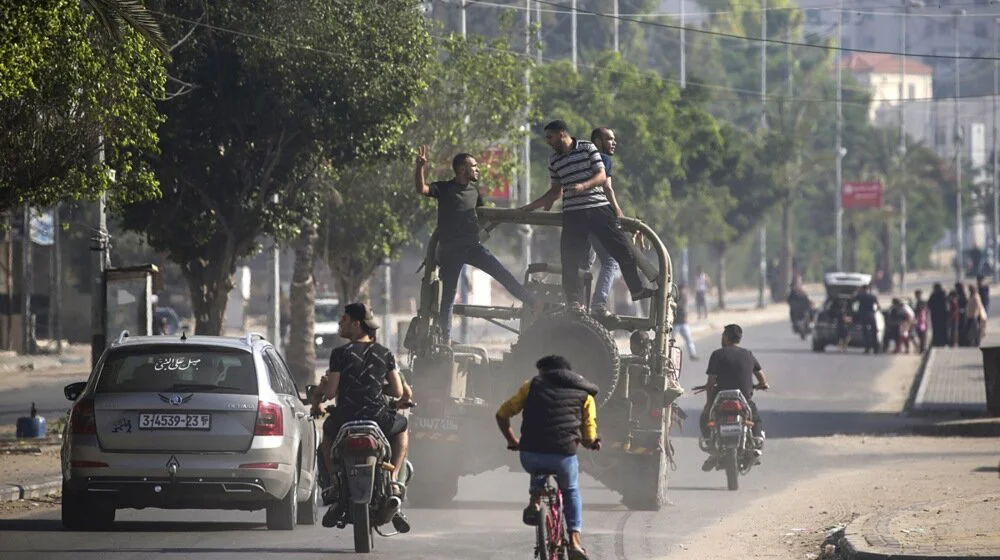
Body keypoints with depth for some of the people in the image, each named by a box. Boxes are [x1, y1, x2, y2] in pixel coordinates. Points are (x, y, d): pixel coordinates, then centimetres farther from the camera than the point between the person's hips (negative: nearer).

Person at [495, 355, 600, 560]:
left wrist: (513, 442, 35)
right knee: (571, 491, 30)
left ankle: (535, 501, 12)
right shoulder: (585, 394, 17)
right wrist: (594, 443, 37)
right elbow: (589, 440, 13)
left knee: (538, 471, 38)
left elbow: (502, 415, 19)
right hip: (564, 456, -1)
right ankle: (574, 541, 17)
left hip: (530, 456, 1)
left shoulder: (533, 385, 17)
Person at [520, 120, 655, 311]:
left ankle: (637, 289, 14)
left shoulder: (587, 148, 2)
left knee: (622, 249, -1)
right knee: (570, 258, -6)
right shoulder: (554, 160, 13)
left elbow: (602, 176, -3)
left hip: (599, 208, -3)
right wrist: (531, 207, 19)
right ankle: (573, 301, 1)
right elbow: (556, 191, 21)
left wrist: (583, 186, -21)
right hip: (573, 214, 3)